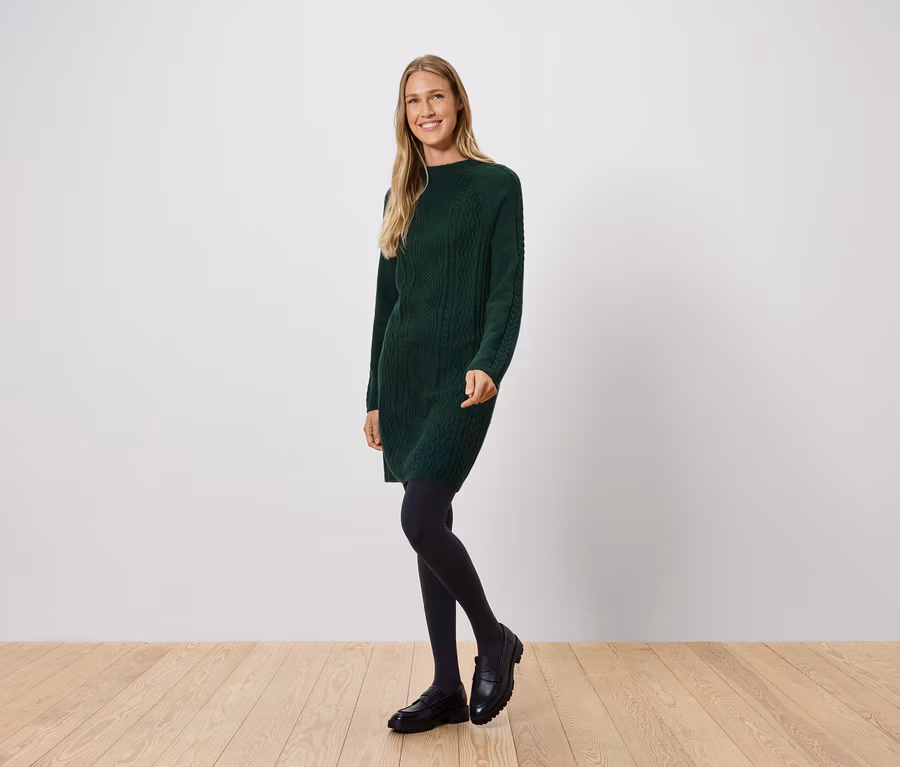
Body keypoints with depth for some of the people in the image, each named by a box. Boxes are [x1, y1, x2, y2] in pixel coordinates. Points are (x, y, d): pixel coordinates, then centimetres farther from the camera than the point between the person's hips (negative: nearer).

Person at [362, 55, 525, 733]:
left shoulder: (498, 185, 0)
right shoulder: (403, 196, 16)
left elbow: (507, 292, -7)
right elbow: (387, 300, 16)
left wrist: (489, 365, -25)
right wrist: (375, 396, 14)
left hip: (460, 382, -6)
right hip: (403, 378, 6)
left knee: (421, 519, -18)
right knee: (430, 528, 7)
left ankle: (496, 641, 9)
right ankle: (447, 689, 18)